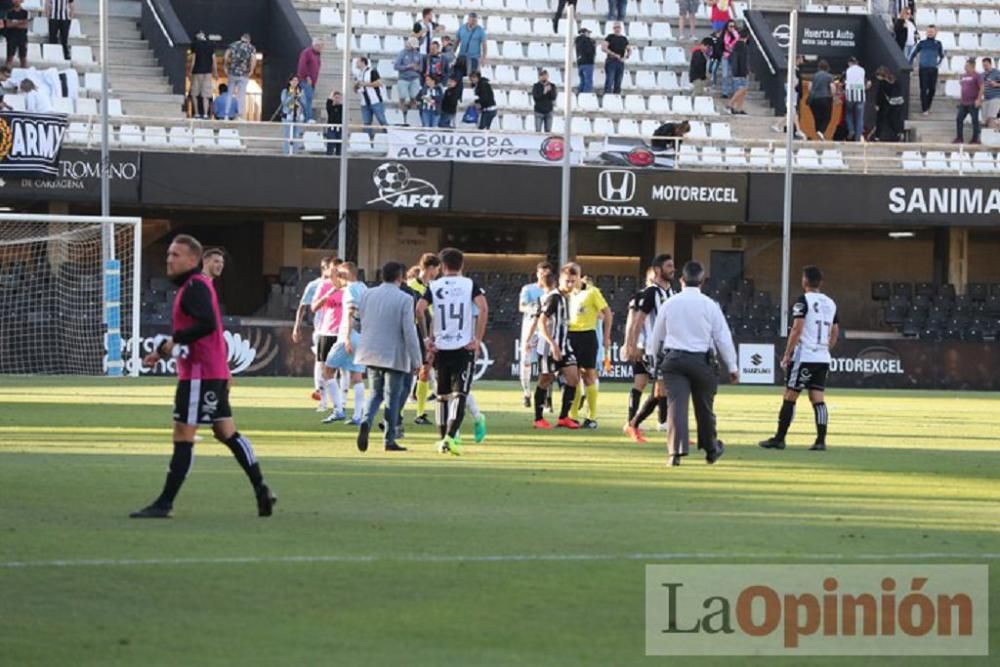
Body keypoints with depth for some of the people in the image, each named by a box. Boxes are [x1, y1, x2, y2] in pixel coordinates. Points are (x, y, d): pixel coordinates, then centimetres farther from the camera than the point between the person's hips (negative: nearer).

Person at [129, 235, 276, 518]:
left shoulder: (195, 287, -14)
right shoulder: (193, 286, 19)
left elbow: (207, 324, -27)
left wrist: (174, 341, -19)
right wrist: (162, 351, 16)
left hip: (200, 373, -11)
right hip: (216, 372, 11)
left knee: (183, 436, -7)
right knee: (227, 433, 13)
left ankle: (165, 503, -6)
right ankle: (262, 490, 12)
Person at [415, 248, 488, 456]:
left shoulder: (433, 286, 5)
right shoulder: (470, 285, 2)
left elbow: (419, 309, -9)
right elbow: (483, 308, -12)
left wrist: (426, 338, -2)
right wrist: (478, 339, -8)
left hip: (440, 347, 2)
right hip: (464, 347, -2)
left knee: (442, 395, 15)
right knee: (459, 394, -4)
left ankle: (443, 439, 18)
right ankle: (450, 436, -21)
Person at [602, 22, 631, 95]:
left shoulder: (624, 39, 14)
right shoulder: (610, 37, 1)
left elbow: (629, 50, 19)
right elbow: (603, 48, -9)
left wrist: (626, 57, -2)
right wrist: (614, 55, -14)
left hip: (621, 62, 5)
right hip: (611, 61, -5)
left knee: (618, 83, 4)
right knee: (609, 81, -12)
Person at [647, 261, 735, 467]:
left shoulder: (669, 304, 4)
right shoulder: (709, 305, -3)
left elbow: (655, 336, 13)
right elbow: (723, 338, -1)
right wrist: (732, 367, 7)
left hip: (674, 359, 1)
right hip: (701, 360, -1)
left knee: (676, 404, -5)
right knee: (704, 407, 14)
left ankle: (676, 452, -16)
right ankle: (711, 449, 30)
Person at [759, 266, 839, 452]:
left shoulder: (803, 301, -8)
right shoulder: (830, 303, 12)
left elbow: (797, 329, -15)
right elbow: (835, 333, 16)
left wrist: (787, 354, -10)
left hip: (804, 356, -6)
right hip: (823, 358, 6)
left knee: (790, 397, 1)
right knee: (817, 398, 5)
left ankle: (779, 438, 4)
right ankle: (821, 440, -3)